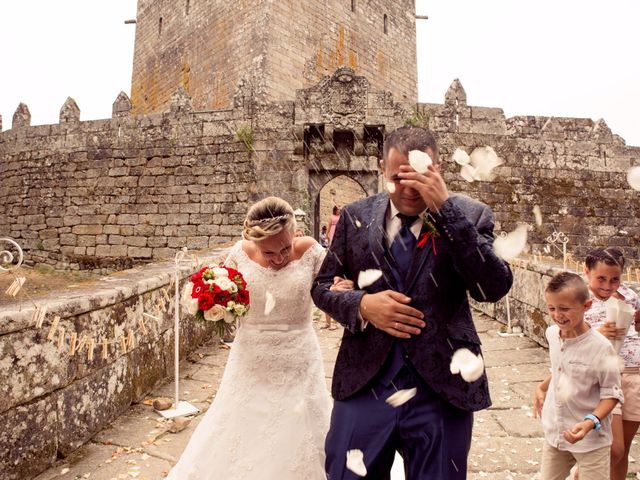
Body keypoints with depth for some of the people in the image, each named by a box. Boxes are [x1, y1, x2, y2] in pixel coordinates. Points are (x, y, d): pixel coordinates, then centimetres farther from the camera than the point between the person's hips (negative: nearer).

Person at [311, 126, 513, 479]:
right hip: (364, 385, 2)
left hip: (442, 390, -1)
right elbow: (322, 286, 7)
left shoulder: (470, 215, -3)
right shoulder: (356, 216, 2)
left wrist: (445, 207, -21)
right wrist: (362, 304, -14)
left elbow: (494, 288, -16)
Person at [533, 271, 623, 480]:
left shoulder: (600, 347, -22)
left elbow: (612, 394, -15)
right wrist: (541, 388, 9)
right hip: (554, 432, 5)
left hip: (590, 439, -5)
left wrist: (591, 421, -27)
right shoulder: (552, 333, -5)